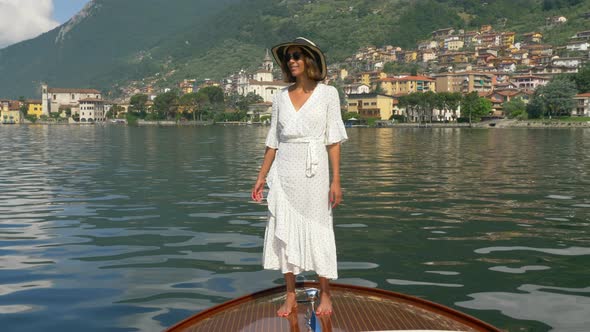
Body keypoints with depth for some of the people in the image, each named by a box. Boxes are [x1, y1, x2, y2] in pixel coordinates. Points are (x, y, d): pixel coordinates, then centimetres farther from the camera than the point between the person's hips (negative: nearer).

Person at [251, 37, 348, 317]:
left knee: (317, 231, 3)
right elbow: (273, 140, 10)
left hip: (313, 172, -3)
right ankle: (290, 297, 18)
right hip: (283, 173, 3)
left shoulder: (327, 93, -2)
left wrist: (336, 180, -9)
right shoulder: (281, 96, 7)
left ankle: (325, 295, 19)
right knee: (284, 231, 6)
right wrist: (261, 176, 7)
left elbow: (333, 140, -4)